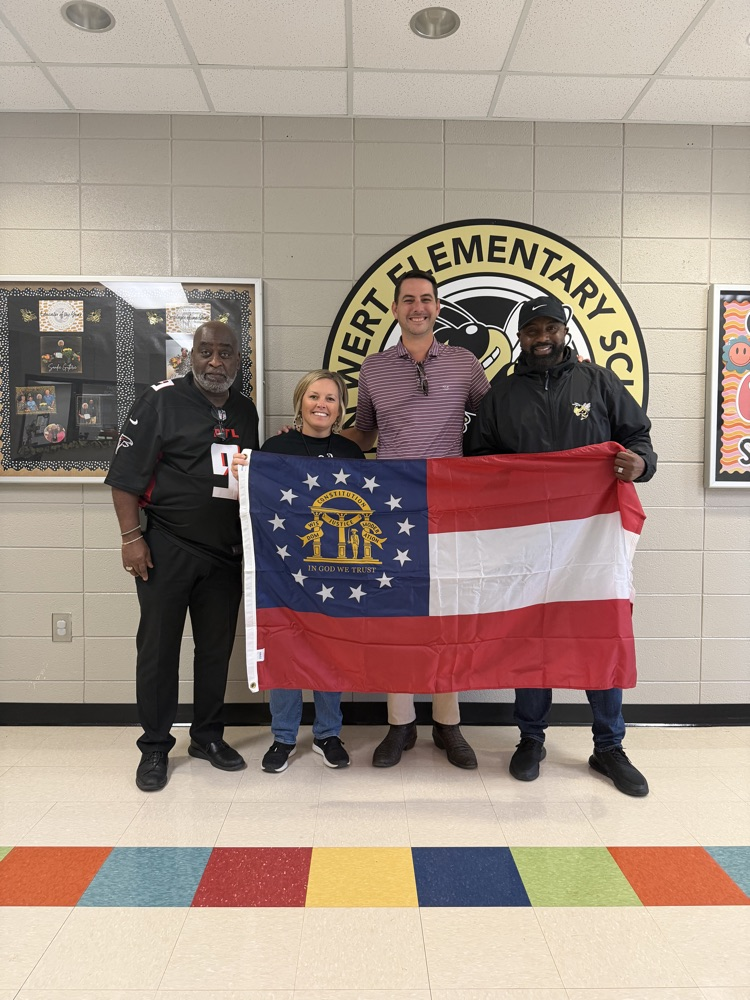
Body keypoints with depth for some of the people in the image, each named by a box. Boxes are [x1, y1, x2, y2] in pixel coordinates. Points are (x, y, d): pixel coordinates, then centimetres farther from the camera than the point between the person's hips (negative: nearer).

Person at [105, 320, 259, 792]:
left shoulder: (245, 410, 12)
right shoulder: (162, 401, -5)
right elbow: (126, 473, -7)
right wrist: (131, 536, -12)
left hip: (227, 552, 5)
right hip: (167, 549, -4)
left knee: (217, 647, 12)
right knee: (159, 647, 4)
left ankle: (208, 736, 28)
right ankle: (155, 747, 19)